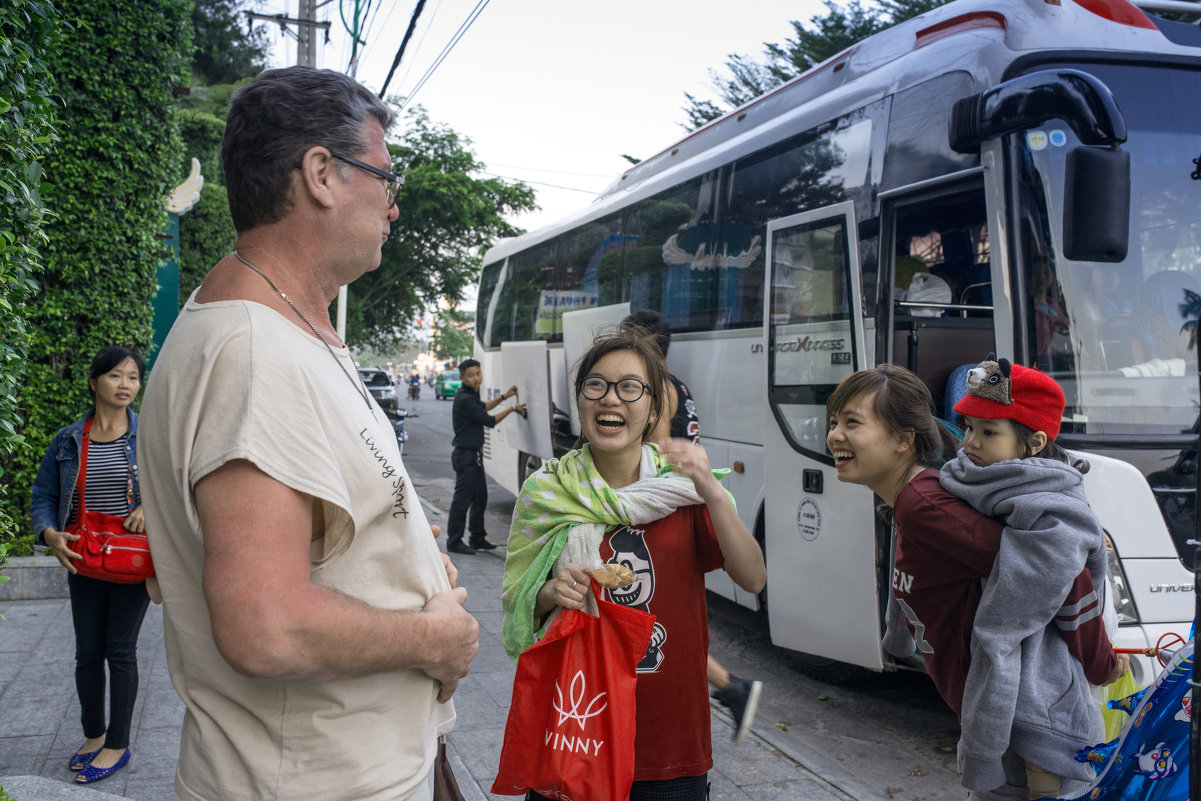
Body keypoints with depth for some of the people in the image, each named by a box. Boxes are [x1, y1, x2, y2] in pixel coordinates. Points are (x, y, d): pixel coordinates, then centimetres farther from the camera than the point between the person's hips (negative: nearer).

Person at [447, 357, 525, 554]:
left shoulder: (471, 395, 9)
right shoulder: (464, 400, -21)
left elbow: (483, 407, 30)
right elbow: (489, 421, -17)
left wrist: (504, 396, 20)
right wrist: (512, 409, -7)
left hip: (475, 454, 10)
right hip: (465, 455, -10)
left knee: (480, 497, 15)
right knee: (462, 499, -5)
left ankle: (478, 538, 25)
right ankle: (454, 542, 2)